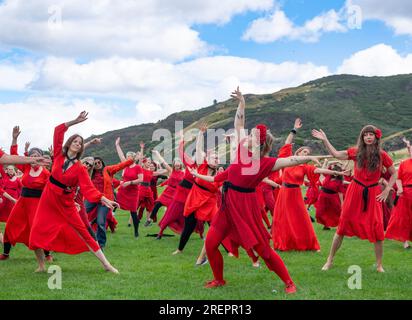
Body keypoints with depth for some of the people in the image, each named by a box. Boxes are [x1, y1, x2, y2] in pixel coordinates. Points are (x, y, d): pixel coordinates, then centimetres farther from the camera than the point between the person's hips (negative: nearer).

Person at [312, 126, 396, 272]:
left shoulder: (382, 155, -4)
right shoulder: (356, 152, -1)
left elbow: (394, 174, 5)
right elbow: (336, 154, 3)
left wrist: (387, 191, -3)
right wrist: (325, 140, -3)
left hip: (373, 194, -1)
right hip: (355, 191, 1)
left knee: (377, 230, -3)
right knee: (342, 225, 5)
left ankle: (379, 265, 12)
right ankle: (330, 260, 15)